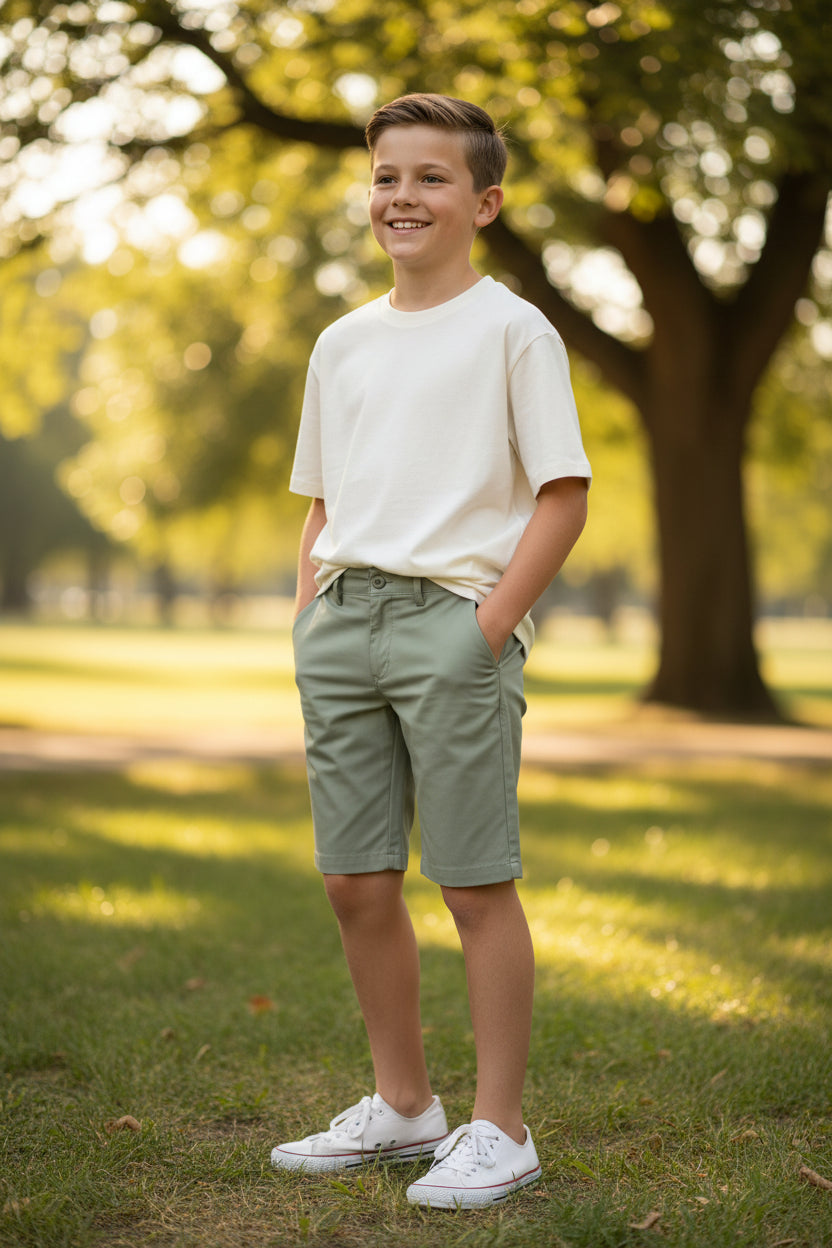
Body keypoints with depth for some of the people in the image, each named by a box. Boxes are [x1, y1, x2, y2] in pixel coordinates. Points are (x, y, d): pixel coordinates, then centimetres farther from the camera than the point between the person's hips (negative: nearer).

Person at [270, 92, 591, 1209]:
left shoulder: (511, 329, -1)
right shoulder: (343, 342, 17)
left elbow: (563, 494, -6)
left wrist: (489, 624, -13)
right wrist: (309, 624, 9)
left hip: (453, 615, -6)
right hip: (343, 616, 6)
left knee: (477, 884, -3)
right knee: (355, 881, 9)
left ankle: (499, 1131, 8)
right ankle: (402, 1107, 24)